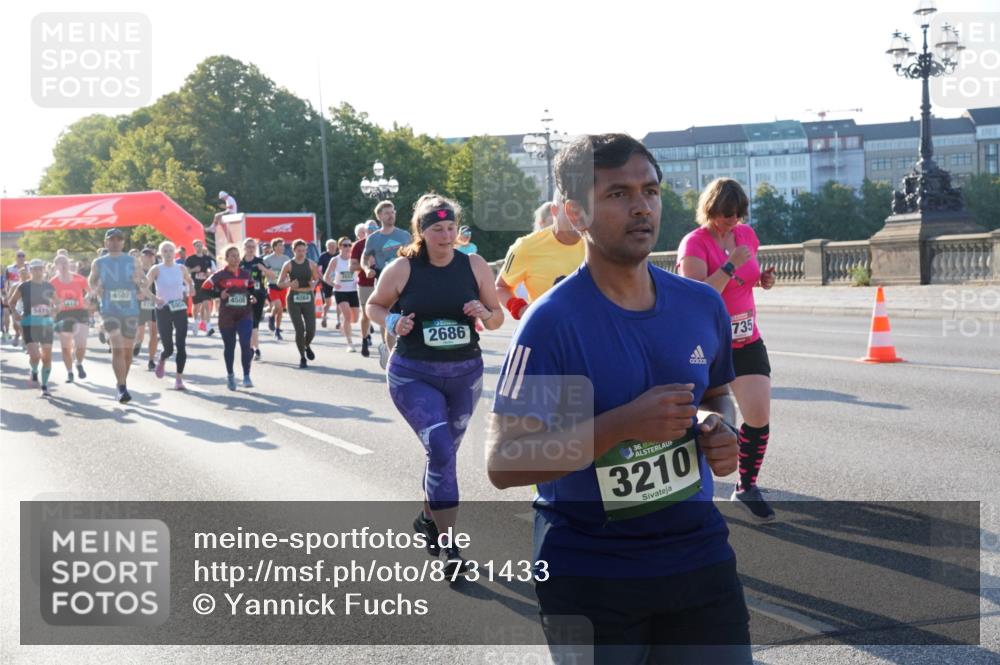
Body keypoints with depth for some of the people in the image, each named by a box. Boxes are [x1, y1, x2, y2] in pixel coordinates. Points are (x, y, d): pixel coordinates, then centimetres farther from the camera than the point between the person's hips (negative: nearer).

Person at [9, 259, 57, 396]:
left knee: (47, 357, 2)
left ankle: (45, 386, 17)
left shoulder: (49, 287, 5)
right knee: (34, 356, -15)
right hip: (29, 325, -3)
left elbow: (54, 304, 17)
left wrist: (54, 309, -4)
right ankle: (34, 371, 21)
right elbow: (12, 301, 9)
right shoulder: (24, 286, -3)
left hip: (46, 324, 3)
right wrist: (15, 312, -8)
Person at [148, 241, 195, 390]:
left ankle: (179, 378, 0)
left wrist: (190, 289, 3)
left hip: (180, 309, 2)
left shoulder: (181, 268, 4)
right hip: (163, 310, -2)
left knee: (181, 345, -8)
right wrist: (154, 298, -25)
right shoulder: (156, 269, -5)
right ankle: (161, 361, 35)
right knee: (168, 347, -1)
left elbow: (190, 281, 23)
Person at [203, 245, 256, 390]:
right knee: (229, 346, 11)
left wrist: (252, 297, -1)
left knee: (246, 344, -13)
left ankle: (246, 377, -6)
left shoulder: (245, 274, 7)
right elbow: (205, 289, -5)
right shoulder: (220, 276, -4)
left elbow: (252, 289, 20)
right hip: (226, 316, -1)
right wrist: (219, 294, -16)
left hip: (245, 314, 1)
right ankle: (230, 376, 29)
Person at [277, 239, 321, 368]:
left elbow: (317, 279, 12)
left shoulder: (311, 263, 3)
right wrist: (290, 284, -20)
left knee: (311, 329, -5)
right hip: (294, 299, -2)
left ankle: (307, 346, 31)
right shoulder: (289, 265, -2)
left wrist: (314, 284, -11)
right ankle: (302, 357, 9)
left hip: (308, 298, 2)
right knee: (299, 329, -7)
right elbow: (279, 283, 0)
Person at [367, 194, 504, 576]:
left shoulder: (475, 266, -2)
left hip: (465, 373, 3)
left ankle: (428, 518, 43)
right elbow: (374, 305, 7)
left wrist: (485, 315, -17)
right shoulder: (402, 269, -8)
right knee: (441, 450, -18)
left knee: (443, 451, 17)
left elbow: (498, 317, 5)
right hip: (414, 375, -3)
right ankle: (448, 545, -12)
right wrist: (393, 323, -13)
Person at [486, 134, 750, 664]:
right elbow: (503, 463, -20)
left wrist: (719, 430, -3)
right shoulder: (553, 321, -16)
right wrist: (623, 425, -28)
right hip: (588, 576, -4)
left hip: (699, 555, 5)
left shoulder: (701, 306, 1)